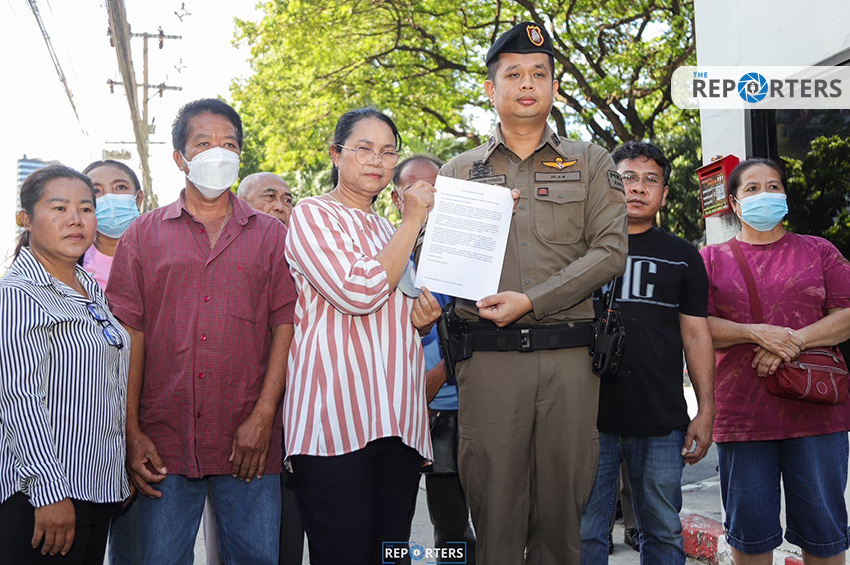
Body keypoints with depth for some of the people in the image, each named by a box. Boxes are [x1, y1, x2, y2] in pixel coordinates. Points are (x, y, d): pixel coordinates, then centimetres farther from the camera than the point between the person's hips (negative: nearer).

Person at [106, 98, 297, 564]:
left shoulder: (271, 236, 9)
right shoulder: (144, 235, 9)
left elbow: (286, 323, 2)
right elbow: (128, 334, 3)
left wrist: (262, 417, -8)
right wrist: (132, 434, -5)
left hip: (248, 444, 0)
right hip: (163, 445, 0)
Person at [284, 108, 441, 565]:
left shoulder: (388, 230, 23)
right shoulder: (312, 215, 0)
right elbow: (359, 292, -15)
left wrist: (424, 318, 9)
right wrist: (413, 222, -7)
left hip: (396, 418, 7)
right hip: (335, 416, -7)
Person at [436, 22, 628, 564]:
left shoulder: (591, 163, 11)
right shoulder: (460, 171, 14)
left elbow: (610, 250, -1)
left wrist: (530, 301, -11)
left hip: (570, 355, 0)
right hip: (488, 354, 0)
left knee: (562, 504, 6)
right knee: (493, 504, 2)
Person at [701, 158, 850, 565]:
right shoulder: (712, 259, 11)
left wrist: (794, 341, -13)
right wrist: (757, 334, -15)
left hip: (815, 409, 1)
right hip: (741, 413, 0)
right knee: (749, 530, 6)